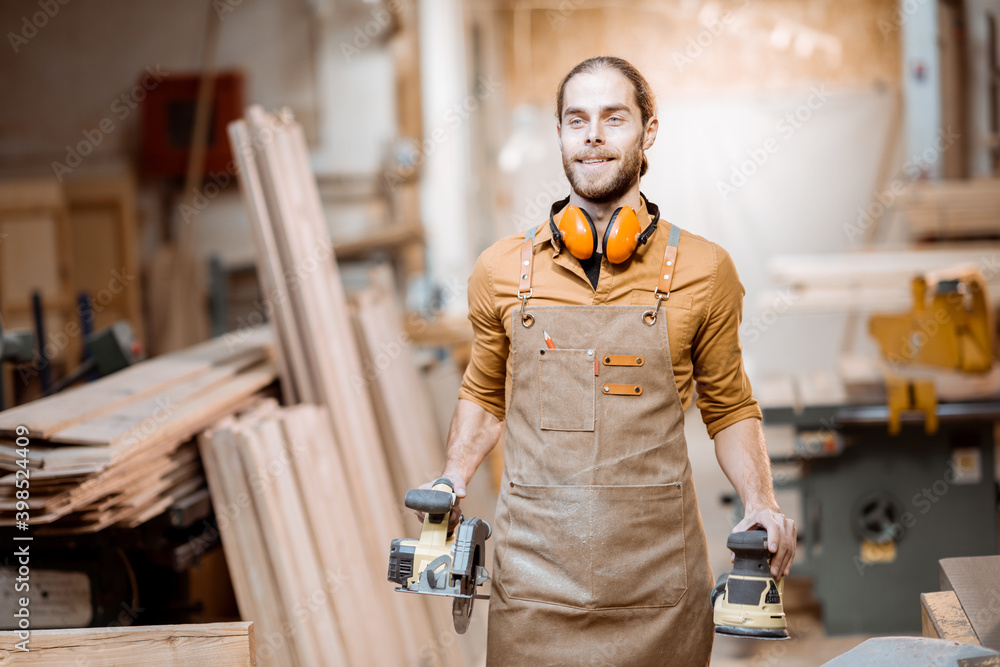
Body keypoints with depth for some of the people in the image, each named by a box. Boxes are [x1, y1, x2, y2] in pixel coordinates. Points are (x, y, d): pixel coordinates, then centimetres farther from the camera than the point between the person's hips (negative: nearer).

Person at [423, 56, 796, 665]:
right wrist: (452, 483, 2)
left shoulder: (704, 271, 1)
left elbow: (729, 407, 10)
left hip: (657, 570, -1)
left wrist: (761, 503, -5)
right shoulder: (502, 270, 4)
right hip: (535, 573, 1)